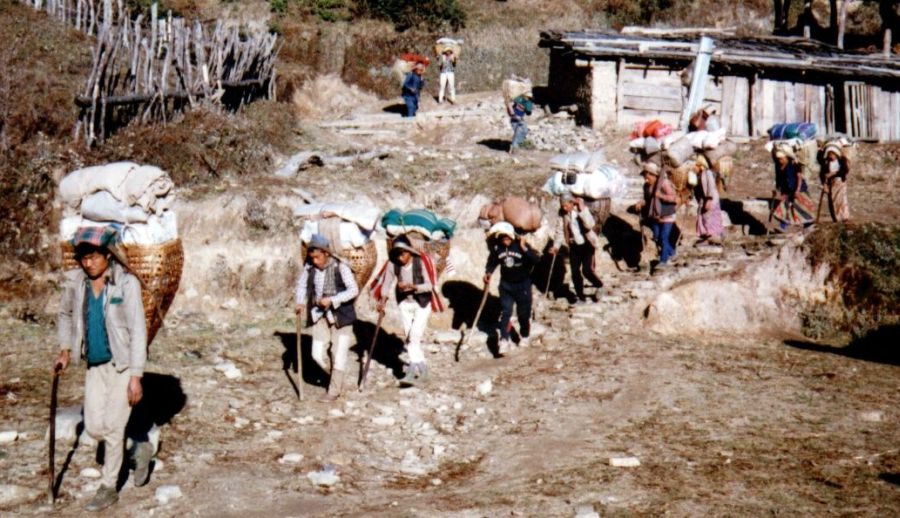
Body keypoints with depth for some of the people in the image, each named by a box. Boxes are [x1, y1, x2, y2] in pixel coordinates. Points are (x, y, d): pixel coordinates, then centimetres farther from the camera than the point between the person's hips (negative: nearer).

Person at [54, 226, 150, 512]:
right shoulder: (75, 282, -2)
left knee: (112, 427, -1)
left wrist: (136, 377, -19)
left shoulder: (127, 284, -17)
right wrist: (65, 349, 10)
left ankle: (108, 488, 17)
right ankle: (138, 448, 31)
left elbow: (138, 331, -16)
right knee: (93, 427, 5)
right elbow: (66, 314, 19)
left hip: (123, 365, -5)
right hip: (95, 366, 5)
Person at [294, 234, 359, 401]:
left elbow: (353, 290, -16)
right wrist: (300, 302, -5)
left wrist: (332, 300, -24)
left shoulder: (340, 267, -16)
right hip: (319, 315, 4)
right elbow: (301, 285, 13)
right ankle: (336, 378, 27)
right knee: (317, 354, 2)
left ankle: (334, 390, 11)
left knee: (338, 354, -1)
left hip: (340, 315, -4)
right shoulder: (309, 267, -3)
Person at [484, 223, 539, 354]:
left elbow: (536, 260, -23)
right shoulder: (497, 248, -7)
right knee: (505, 312, -7)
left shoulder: (520, 245, -16)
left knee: (523, 313, 10)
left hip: (522, 284, -1)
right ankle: (504, 340, -7)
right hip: (506, 284, 1)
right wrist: (488, 273, -8)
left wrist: (524, 248, -31)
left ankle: (524, 336, 32)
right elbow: (492, 262, 9)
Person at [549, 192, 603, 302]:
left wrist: (582, 210, -34)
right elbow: (560, 230, 2)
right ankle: (580, 297, 15)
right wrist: (556, 246, -7)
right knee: (575, 271, 2)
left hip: (587, 244, -4)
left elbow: (589, 225, -29)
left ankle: (599, 286, 16)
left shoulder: (582, 209, -15)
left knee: (587, 270, -12)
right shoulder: (562, 213, -4)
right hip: (574, 245, 4)